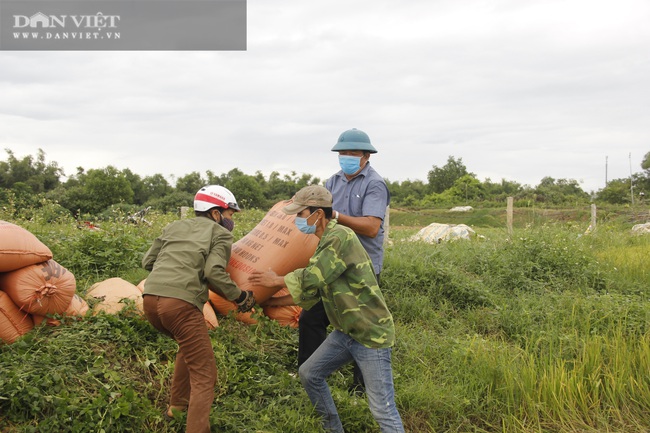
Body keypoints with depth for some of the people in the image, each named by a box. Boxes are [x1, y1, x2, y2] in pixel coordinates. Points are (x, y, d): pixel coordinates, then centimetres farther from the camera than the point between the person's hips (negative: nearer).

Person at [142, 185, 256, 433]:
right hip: (181, 303, -7)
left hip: (150, 298, 7)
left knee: (191, 346, 33)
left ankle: (177, 405, 40)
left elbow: (147, 261, 25)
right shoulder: (220, 234, 8)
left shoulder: (174, 227, 25)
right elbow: (214, 272, -8)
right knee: (204, 375, 1)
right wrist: (240, 297, 3)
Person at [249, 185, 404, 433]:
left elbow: (311, 279, -23)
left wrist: (276, 280, -5)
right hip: (345, 331, 10)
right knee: (309, 374, 16)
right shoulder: (326, 241, 10)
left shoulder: (340, 237, -20)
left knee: (383, 409, -8)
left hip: (371, 334, -10)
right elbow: (313, 290, 16)